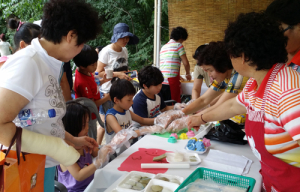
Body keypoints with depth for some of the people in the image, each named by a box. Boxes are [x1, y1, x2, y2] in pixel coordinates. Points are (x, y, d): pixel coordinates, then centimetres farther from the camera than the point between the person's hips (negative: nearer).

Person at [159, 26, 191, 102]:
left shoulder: (163, 47, 20)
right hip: (171, 80, -7)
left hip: (161, 81, 7)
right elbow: (186, 63, -3)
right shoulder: (178, 45, 0)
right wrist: (188, 74, 16)